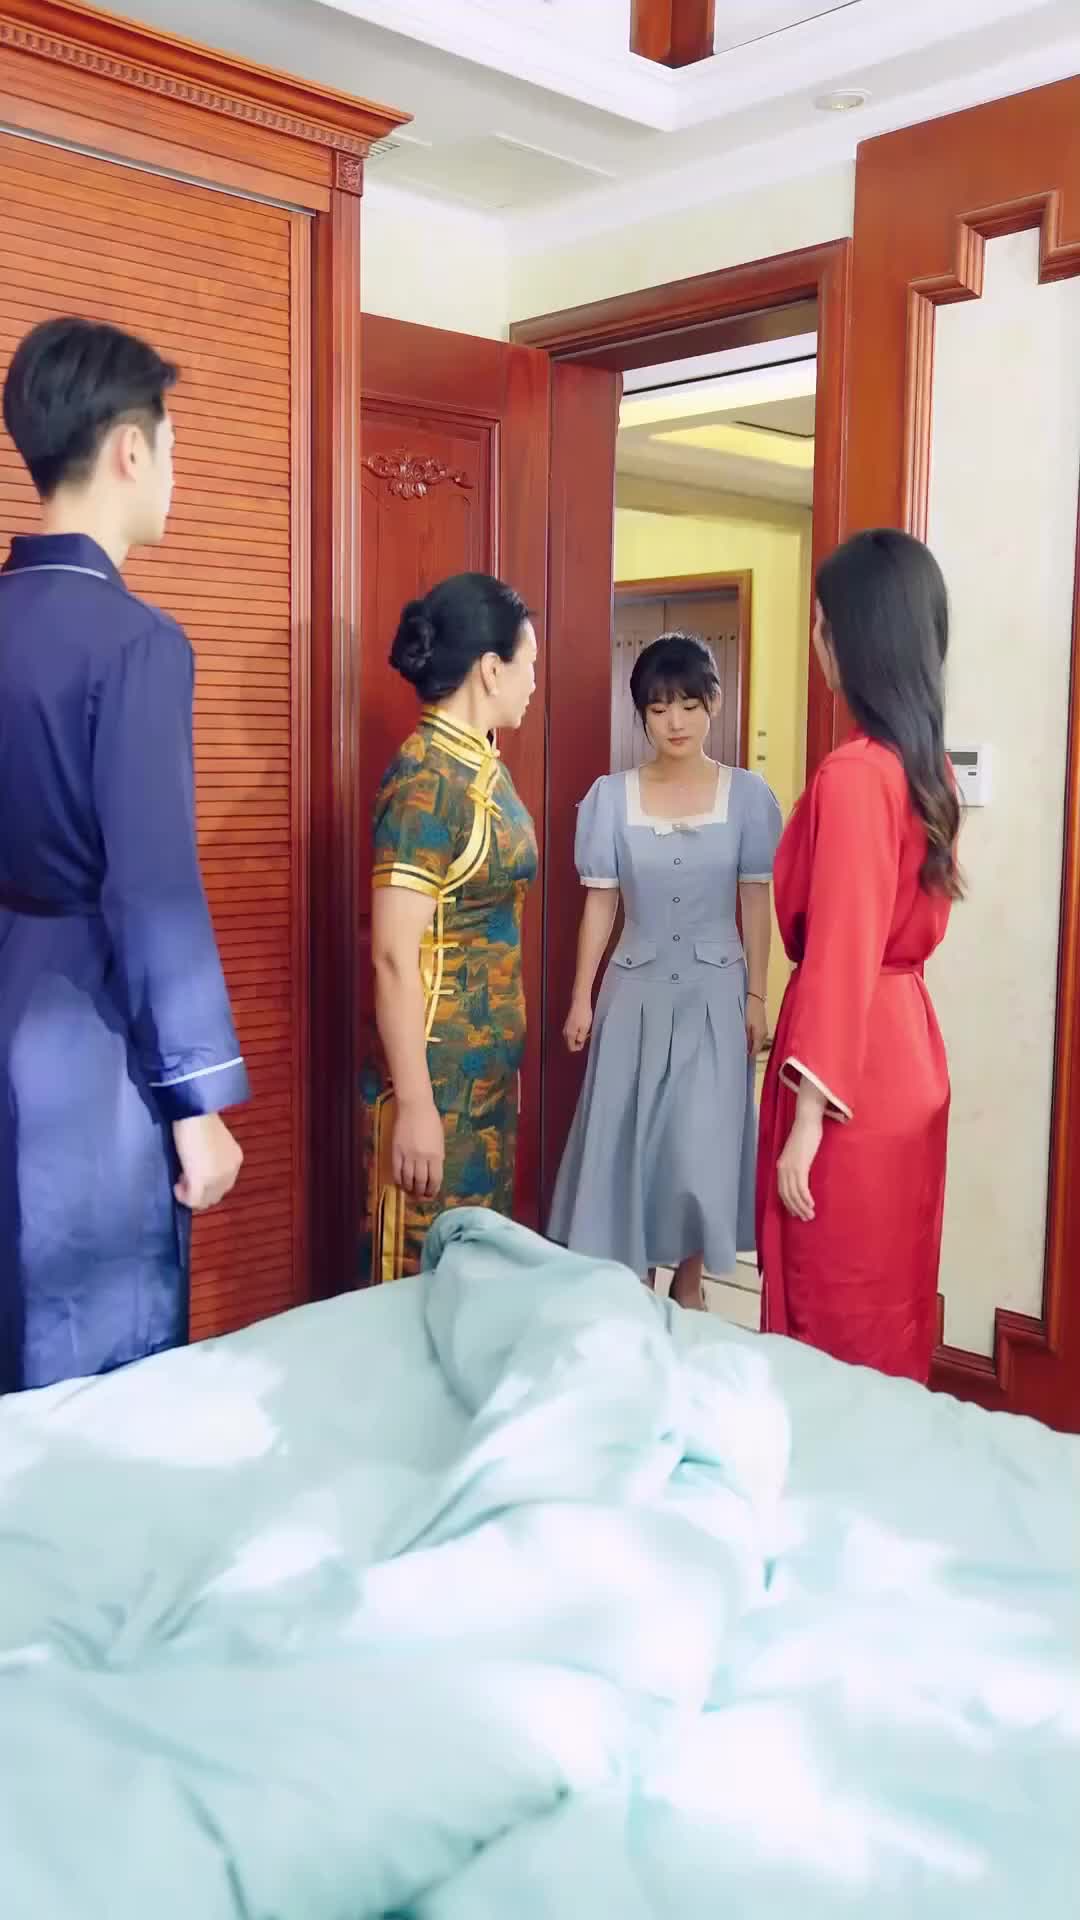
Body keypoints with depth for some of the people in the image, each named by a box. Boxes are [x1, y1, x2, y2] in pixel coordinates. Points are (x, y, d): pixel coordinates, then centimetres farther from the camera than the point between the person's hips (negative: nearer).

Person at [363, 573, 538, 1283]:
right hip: (437, 1067, -9)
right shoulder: (426, 778, -18)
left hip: (491, 1062, 9)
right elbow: (393, 957, -21)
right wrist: (414, 1104, -21)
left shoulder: (483, 764, 9)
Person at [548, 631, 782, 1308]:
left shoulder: (746, 794, -3)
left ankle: (689, 1280, 19)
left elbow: (755, 901, 0)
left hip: (714, 990, -1)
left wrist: (756, 995, -2)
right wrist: (581, 997, 0)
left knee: (702, 1143, -2)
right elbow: (600, 902, 2)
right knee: (628, 1137, 4)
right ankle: (634, 1280, 21)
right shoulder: (612, 796, -1)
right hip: (636, 989, 1)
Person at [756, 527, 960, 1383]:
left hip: (854, 1071, -9)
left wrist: (806, 1119, -19)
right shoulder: (929, 765, 7)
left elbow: (839, 958, -21)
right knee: (892, 1297, 19)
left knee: (833, 1316, 5)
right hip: (912, 1051, 9)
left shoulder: (853, 774, -19)